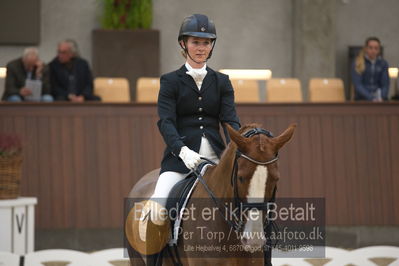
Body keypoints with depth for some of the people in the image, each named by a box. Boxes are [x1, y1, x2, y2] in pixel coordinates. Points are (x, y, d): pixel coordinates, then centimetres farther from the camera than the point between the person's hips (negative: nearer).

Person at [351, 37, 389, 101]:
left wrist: (381, 97, -15)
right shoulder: (357, 64, -1)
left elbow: (385, 85, 5)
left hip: (380, 100, 2)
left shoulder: (383, 64, 8)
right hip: (362, 99, -2)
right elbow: (358, 85, -9)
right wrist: (371, 98, -21)